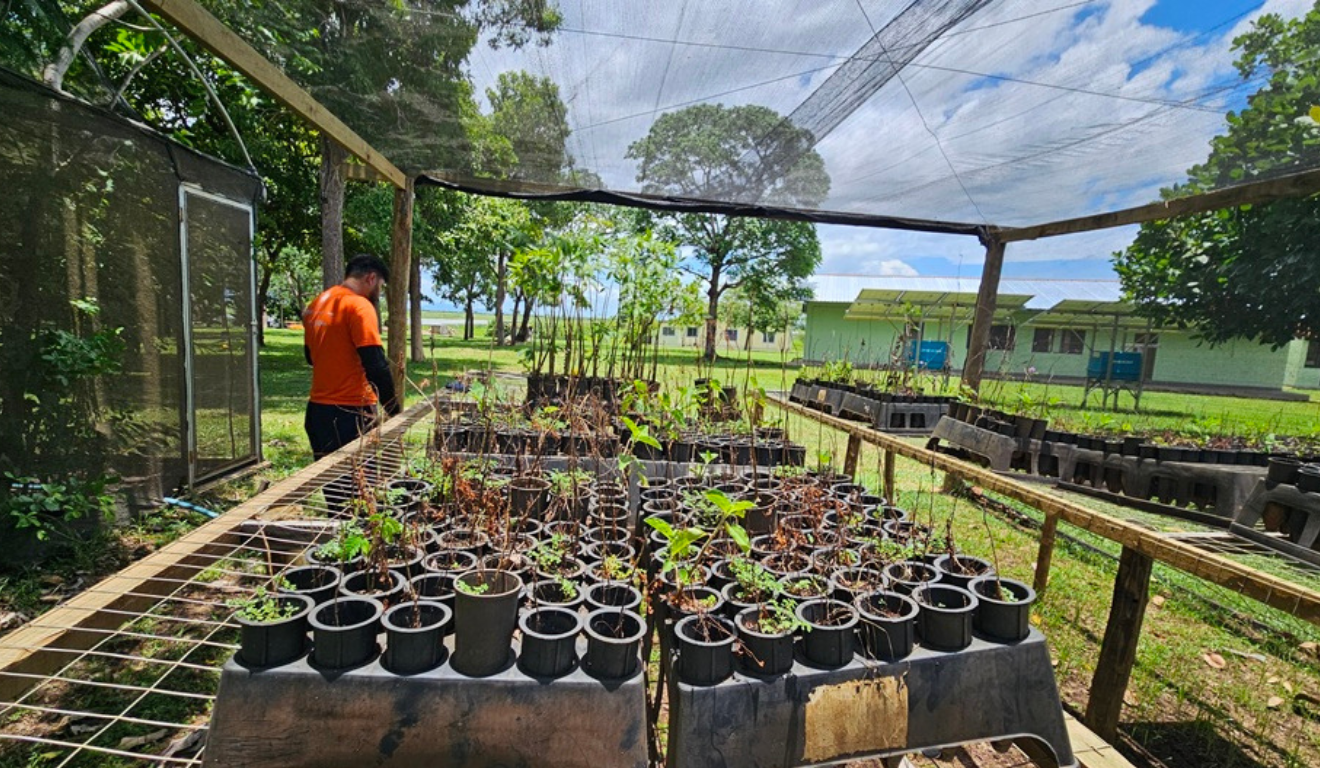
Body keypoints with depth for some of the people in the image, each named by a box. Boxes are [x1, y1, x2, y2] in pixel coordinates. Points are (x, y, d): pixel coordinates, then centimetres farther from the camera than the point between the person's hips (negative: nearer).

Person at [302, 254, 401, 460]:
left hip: (318, 408, 9)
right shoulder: (359, 306, -14)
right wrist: (395, 410, -14)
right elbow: (376, 365, -20)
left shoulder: (316, 304, 12)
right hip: (350, 412, -8)